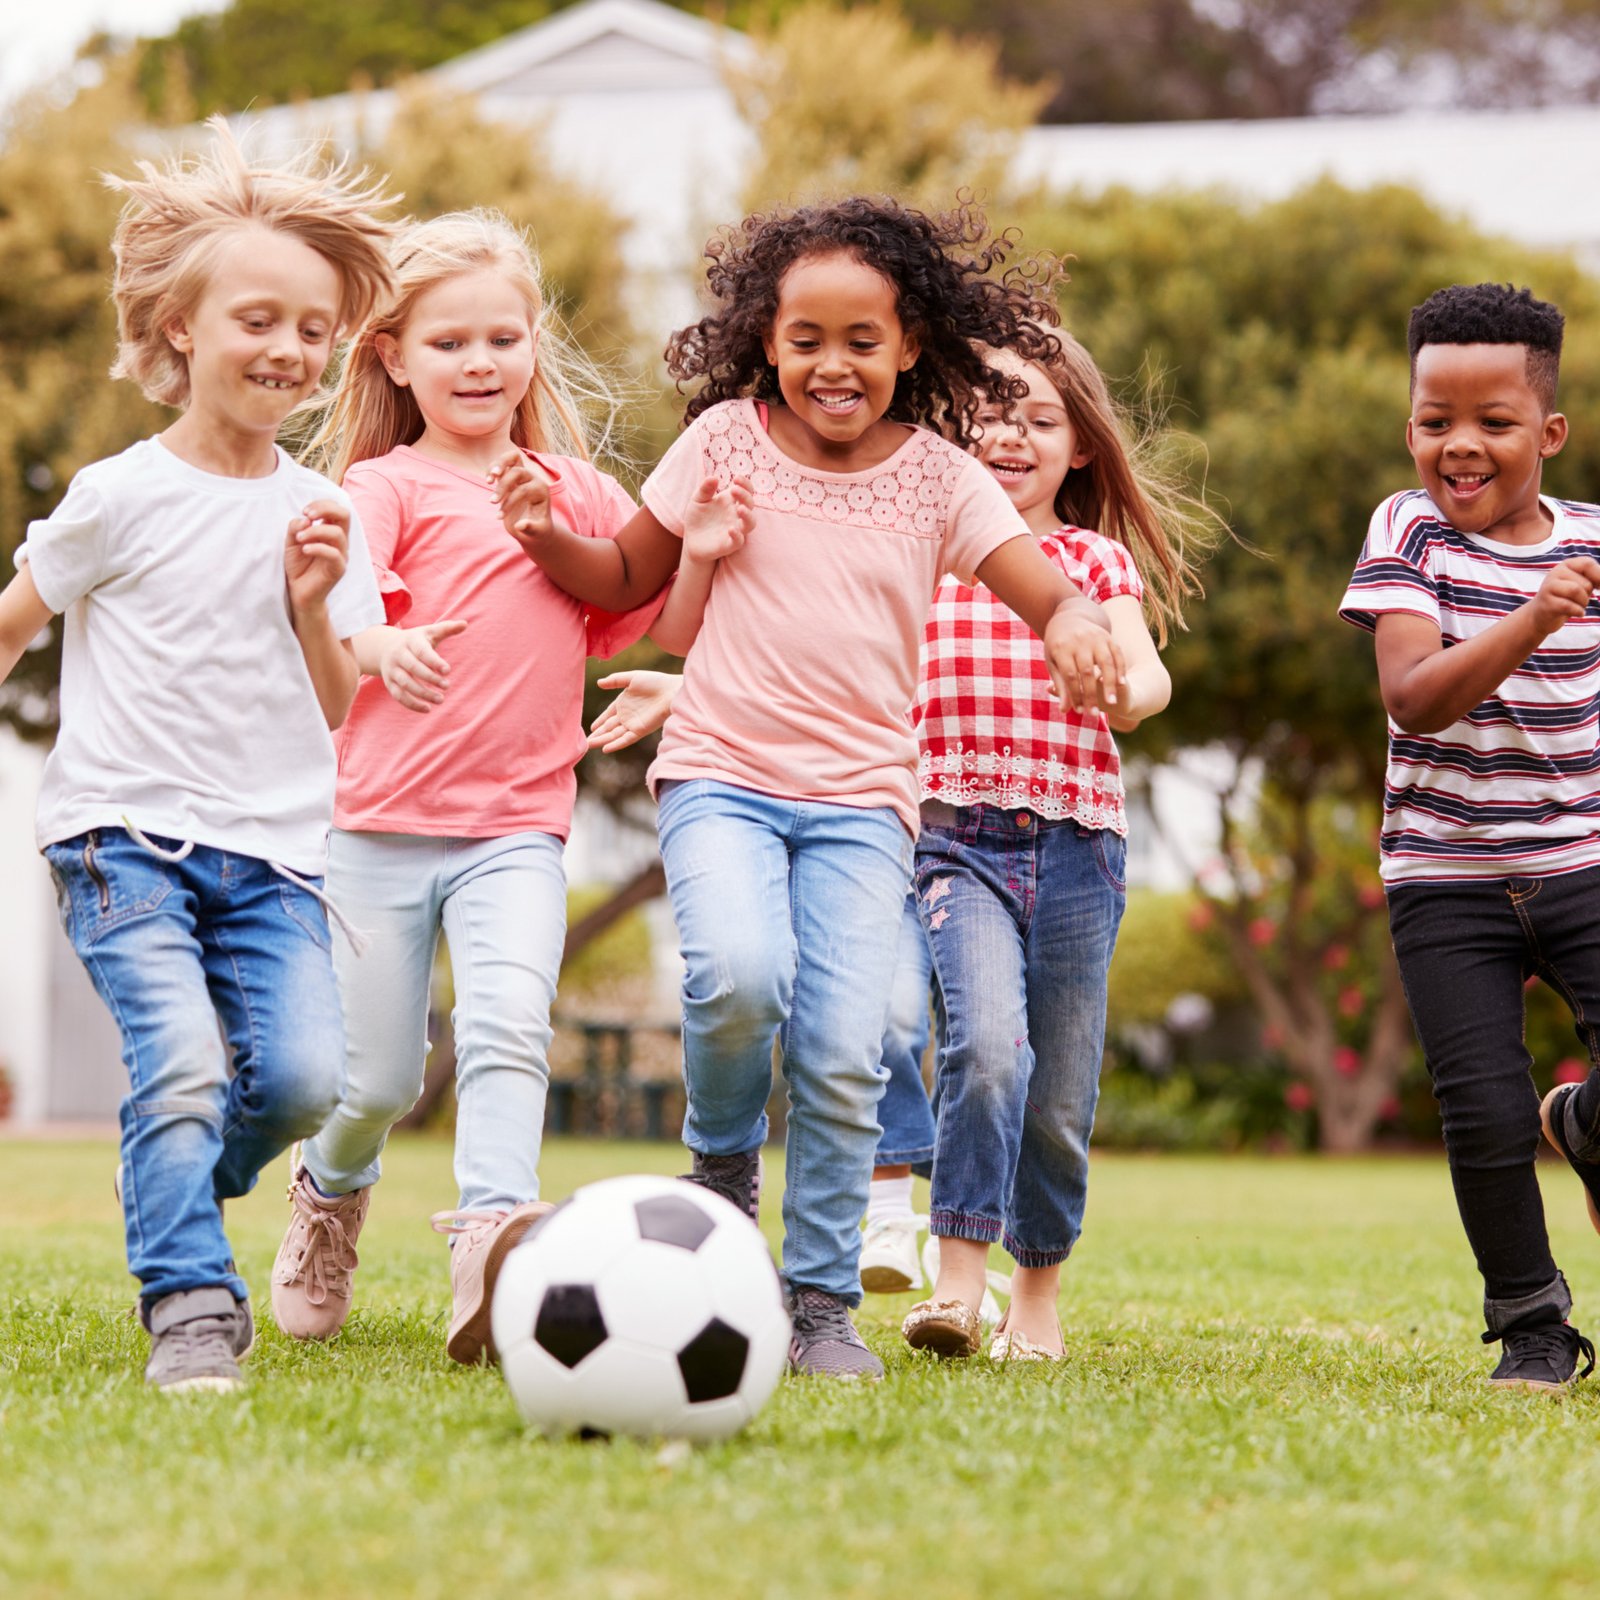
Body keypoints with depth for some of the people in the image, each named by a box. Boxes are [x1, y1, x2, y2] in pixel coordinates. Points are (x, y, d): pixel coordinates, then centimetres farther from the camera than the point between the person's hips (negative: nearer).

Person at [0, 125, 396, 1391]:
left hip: (273, 851, 4)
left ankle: (174, 1201, 15)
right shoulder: (123, 497, -4)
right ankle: (191, 1300, -13)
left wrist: (314, 608, -6)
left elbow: (339, 717, 9)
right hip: (122, 832, -3)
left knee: (303, 1074, -13)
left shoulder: (322, 515, 7)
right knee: (181, 1059, -23)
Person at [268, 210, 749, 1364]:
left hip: (517, 830, 2)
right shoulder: (385, 486, 1)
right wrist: (380, 648, -39)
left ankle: (493, 1241, -37)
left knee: (509, 1021, -23)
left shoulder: (580, 496, 13)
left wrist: (701, 557, -7)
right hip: (378, 824, -1)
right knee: (377, 1080, 5)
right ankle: (332, 1192, 38)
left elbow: (673, 631, 14)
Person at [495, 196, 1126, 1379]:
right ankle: (722, 1156, 4)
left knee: (844, 1054, -10)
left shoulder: (939, 477, 3)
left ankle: (824, 1302, 7)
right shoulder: (726, 439, 3)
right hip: (721, 778, -1)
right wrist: (545, 537, -7)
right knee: (740, 974, -28)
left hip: (861, 799, 1)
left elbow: (1048, 591, -4)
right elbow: (630, 579, 13)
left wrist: (1075, 625, -28)